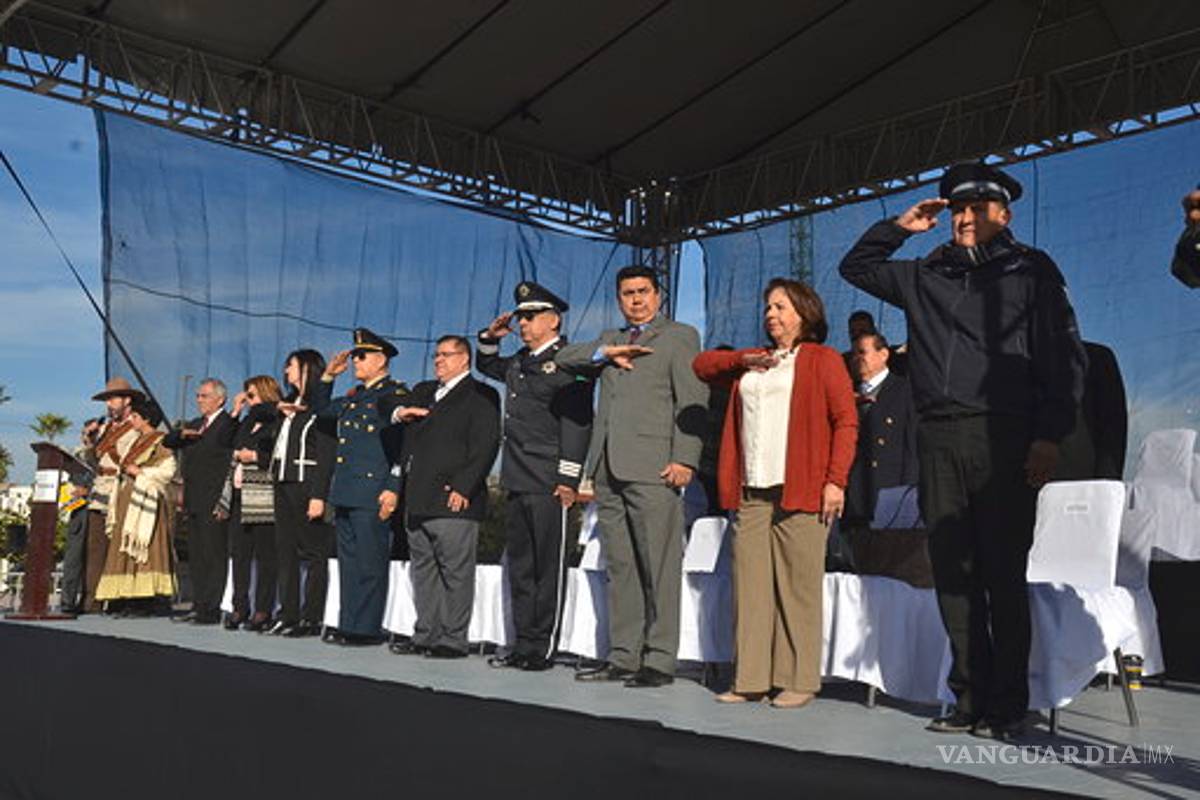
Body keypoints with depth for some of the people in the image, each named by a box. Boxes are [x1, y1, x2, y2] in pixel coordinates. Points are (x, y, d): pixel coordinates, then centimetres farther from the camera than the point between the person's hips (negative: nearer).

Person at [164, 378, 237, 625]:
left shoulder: (229, 424, -9)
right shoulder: (194, 424, 21)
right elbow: (167, 442, 17)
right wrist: (182, 434, -4)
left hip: (213, 502, -9)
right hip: (194, 501, 9)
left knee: (214, 556, -6)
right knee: (195, 556, 13)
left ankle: (211, 610, -3)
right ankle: (198, 605, 20)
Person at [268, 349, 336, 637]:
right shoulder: (290, 406, 18)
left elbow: (326, 455, -14)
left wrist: (318, 495, -19)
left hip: (307, 486, -9)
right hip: (284, 484, 9)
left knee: (313, 554, -3)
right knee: (286, 552, 9)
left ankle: (311, 619, 1)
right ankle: (288, 615, 15)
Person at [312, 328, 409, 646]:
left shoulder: (395, 394, -5)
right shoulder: (354, 397, 20)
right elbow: (321, 410, 34)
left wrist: (393, 489, -18)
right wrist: (328, 376, 20)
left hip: (373, 494, -9)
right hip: (345, 493, 9)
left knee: (369, 563, -5)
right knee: (348, 561, 12)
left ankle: (367, 628, 1)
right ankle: (348, 625, 18)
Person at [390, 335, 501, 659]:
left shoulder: (480, 396, -1)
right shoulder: (422, 391, 24)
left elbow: (485, 446, -10)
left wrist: (463, 488, -17)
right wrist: (399, 414, 3)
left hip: (453, 500, -8)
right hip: (418, 499, 8)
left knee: (455, 571, -4)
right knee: (423, 568, 11)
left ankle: (453, 640, 1)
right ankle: (426, 634, 19)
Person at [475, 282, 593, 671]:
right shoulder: (519, 364, 18)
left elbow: (576, 423, -13)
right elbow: (486, 365, 40)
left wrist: (568, 479, -19)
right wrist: (490, 337, 19)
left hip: (548, 485, -8)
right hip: (516, 482, 8)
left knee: (548, 567, -1)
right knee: (520, 568, 12)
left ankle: (543, 648, 6)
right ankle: (524, 643, 20)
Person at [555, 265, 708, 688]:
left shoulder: (680, 336, 7)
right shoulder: (610, 339, 25)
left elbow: (693, 401, -2)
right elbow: (564, 358, 16)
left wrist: (684, 459, -13)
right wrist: (606, 352, 0)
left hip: (652, 467, -6)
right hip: (608, 468, 6)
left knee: (658, 568, -5)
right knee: (619, 568, 8)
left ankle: (659, 660, 0)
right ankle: (622, 657, 13)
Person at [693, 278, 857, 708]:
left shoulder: (823, 359, 6)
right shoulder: (753, 363, 24)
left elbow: (846, 422, -1)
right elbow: (702, 364, 26)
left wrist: (835, 481, -12)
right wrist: (744, 360, 9)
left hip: (800, 492, -5)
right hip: (751, 493, 5)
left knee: (797, 588, -4)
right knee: (749, 586, 2)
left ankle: (798, 681, 3)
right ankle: (751, 678, 7)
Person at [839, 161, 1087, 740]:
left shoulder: (1031, 270, 7)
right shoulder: (926, 275, 19)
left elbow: (1063, 356, 0)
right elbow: (856, 267, 31)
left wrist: (1050, 435, -9)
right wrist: (899, 228, 16)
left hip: (1003, 437, -4)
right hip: (938, 437, 4)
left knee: (1003, 577, -3)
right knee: (953, 575, 6)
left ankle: (1007, 707, 6)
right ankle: (970, 699, 14)